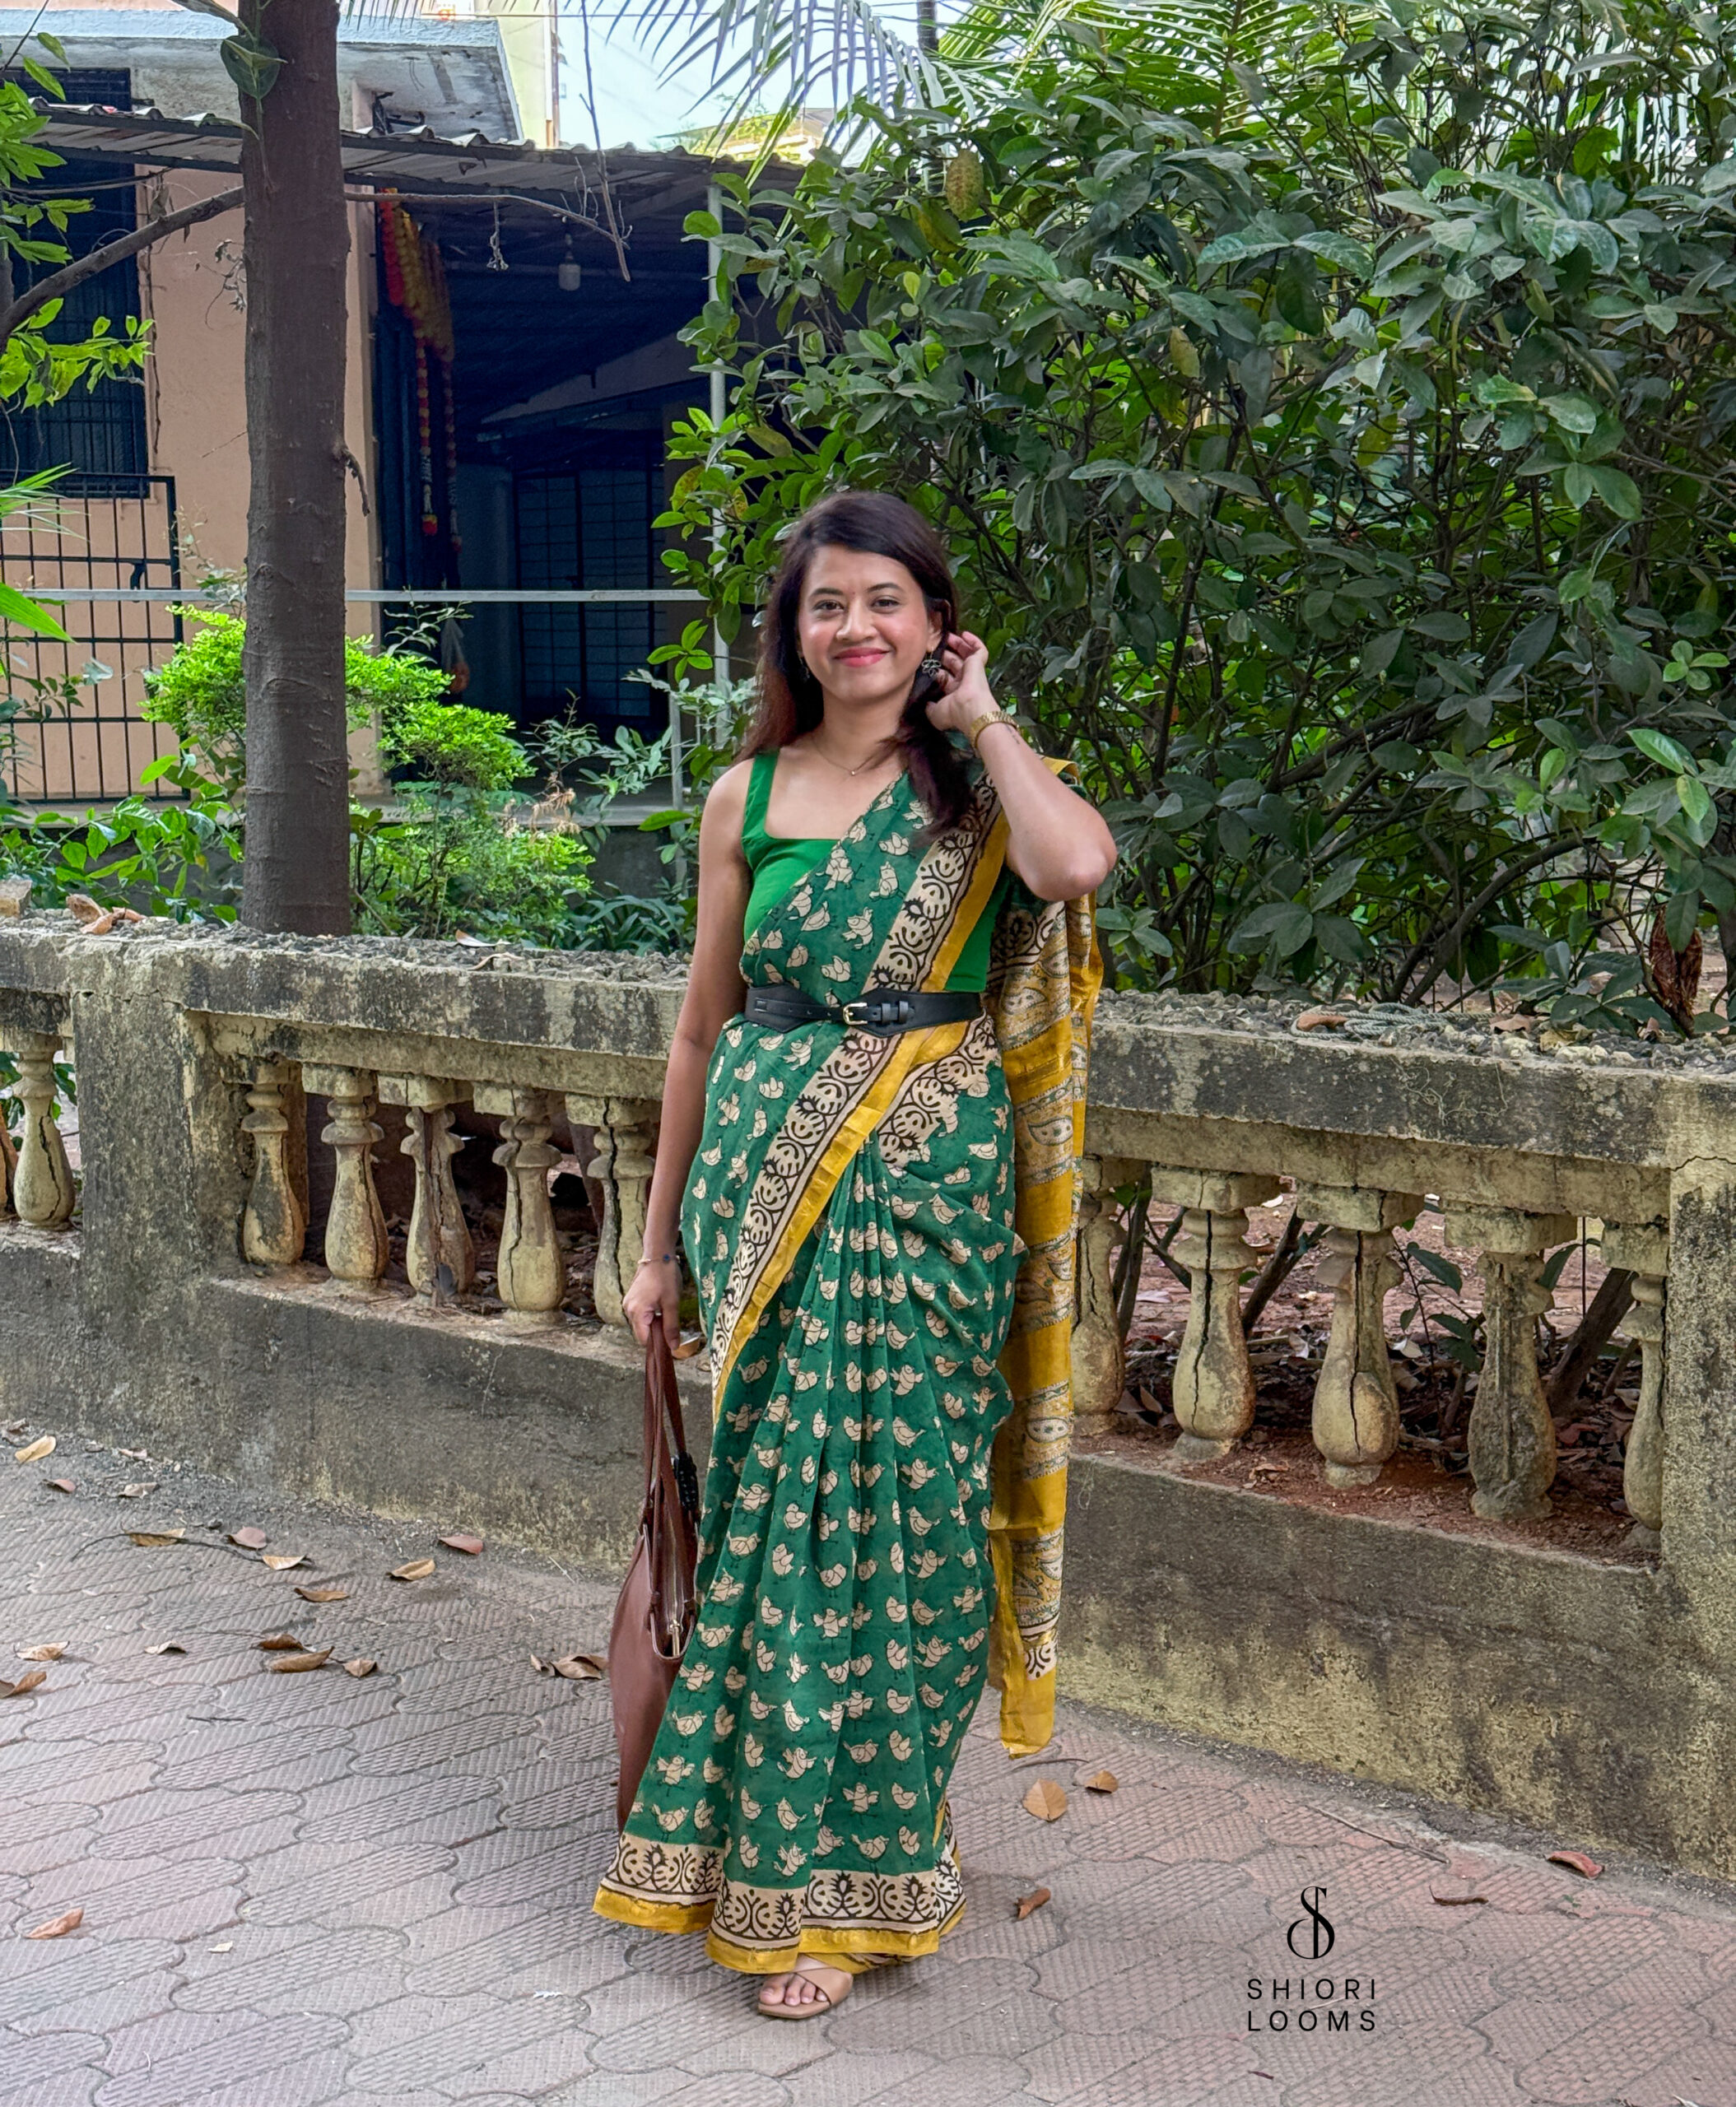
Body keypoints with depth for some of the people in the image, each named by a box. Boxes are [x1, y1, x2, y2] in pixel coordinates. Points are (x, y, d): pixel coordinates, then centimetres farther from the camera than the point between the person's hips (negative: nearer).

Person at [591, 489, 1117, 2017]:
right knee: (777, 1509, 6)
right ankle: (792, 1864, 23)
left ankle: (845, 1869, 18)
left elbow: (1079, 864, -24)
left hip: (932, 1200, -2)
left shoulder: (978, 785, 1)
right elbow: (705, 1026, 11)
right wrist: (662, 1235, 11)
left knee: (897, 1511, 3)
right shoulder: (750, 796, 7)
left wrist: (982, 720, -9)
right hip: (769, 1187, 2)